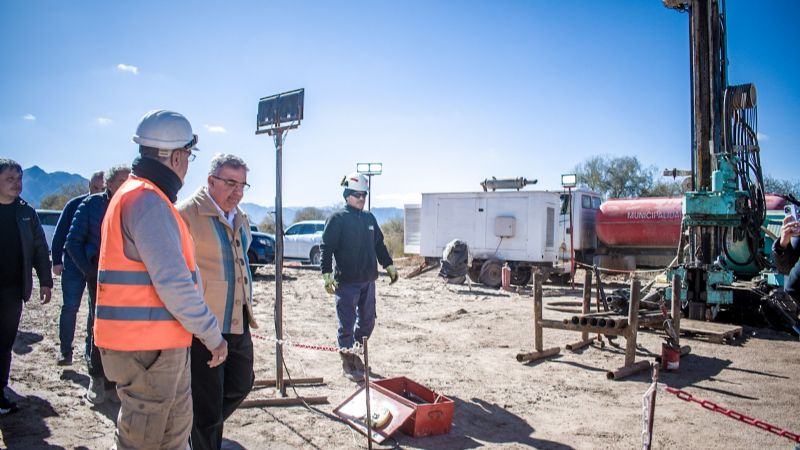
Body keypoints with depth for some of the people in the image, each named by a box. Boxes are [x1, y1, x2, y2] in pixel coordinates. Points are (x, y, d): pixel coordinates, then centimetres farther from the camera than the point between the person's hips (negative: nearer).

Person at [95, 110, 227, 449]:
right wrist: (212, 335, -15)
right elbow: (173, 284, -25)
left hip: (162, 344, 10)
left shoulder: (138, 194, 15)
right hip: (146, 347, -10)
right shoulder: (149, 201, -19)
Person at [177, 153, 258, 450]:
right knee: (208, 400, 4)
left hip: (238, 324, 8)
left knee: (241, 384, 19)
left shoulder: (240, 218, 12)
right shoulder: (187, 213, -13)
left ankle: (204, 426, 41)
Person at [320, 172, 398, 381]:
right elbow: (326, 248, -11)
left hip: (368, 280, 7)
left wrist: (389, 266, 20)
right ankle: (348, 363, 14)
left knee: (367, 321, 13)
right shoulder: (337, 219, -8)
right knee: (347, 323, 1)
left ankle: (357, 355, 31)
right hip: (346, 282, -6)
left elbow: (379, 245, 21)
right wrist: (327, 275, -17)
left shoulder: (369, 218, 12)